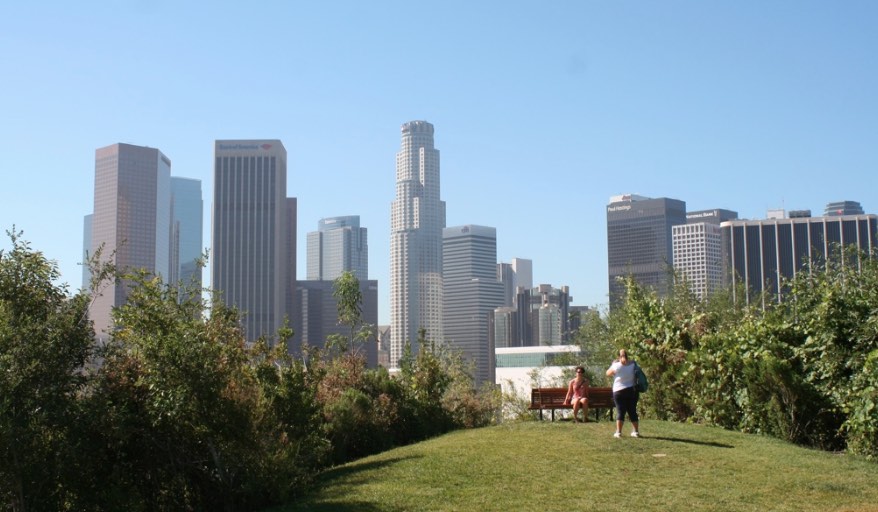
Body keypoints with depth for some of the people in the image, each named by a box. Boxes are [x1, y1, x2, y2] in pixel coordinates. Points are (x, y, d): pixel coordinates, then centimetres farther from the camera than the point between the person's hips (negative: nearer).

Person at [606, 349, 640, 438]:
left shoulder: (616, 366, -9)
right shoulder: (633, 364, 1)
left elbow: (608, 373, 4)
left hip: (619, 391, -3)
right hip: (632, 390, 3)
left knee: (620, 412, 0)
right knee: (632, 411, 10)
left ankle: (618, 432, -7)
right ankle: (636, 431, 14)